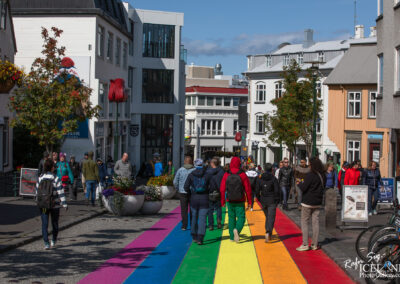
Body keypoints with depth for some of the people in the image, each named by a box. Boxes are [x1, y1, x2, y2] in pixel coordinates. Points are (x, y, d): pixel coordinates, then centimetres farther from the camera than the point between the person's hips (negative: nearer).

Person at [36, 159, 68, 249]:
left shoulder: (40, 178, 0)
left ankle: (46, 243, -7)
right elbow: (60, 192, -14)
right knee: (55, 223, 16)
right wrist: (64, 204, -11)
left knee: (44, 224, 2)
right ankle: (54, 241, 31)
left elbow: (37, 191, 10)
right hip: (54, 205, -2)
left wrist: (38, 201, 24)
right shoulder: (56, 179, -10)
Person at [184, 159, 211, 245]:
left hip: (194, 199, 2)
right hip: (204, 199, -2)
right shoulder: (207, 174, -4)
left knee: (194, 218, 16)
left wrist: (191, 194, 10)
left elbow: (186, 187, -5)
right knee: (202, 219, -2)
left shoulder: (191, 175, -1)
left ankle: (194, 237, 23)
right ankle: (200, 238, -11)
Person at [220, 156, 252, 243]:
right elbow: (248, 189, -8)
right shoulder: (242, 175, -9)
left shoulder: (226, 175, -5)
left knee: (231, 218, 15)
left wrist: (222, 201, 7)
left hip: (230, 201, 2)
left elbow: (222, 189, -3)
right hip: (240, 201, -2)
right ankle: (236, 229, -24)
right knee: (241, 217, 4)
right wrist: (249, 201, 1)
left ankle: (232, 236, 18)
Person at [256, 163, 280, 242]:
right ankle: (268, 232, -24)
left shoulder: (259, 179, 0)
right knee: (271, 217, -5)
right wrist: (278, 200, 1)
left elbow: (257, 191, 2)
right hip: (272, 201, -4)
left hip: (263, 201, 4)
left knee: (267, 217, 20)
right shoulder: (273, 179, -9)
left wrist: (259, 199, 15)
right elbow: (277, 191, -11)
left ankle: (268, 233, 22)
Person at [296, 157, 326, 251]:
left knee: (304, 222, 2)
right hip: (317, 202, 6)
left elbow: (303, 188, -17)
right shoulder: (323, 176, 4)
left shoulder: (310, 175, -18)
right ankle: (315, 244, 13)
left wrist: (299, 183, 2)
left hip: (308, 202, -6)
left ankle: (305, 244, -2)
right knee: (315, 222, 9)